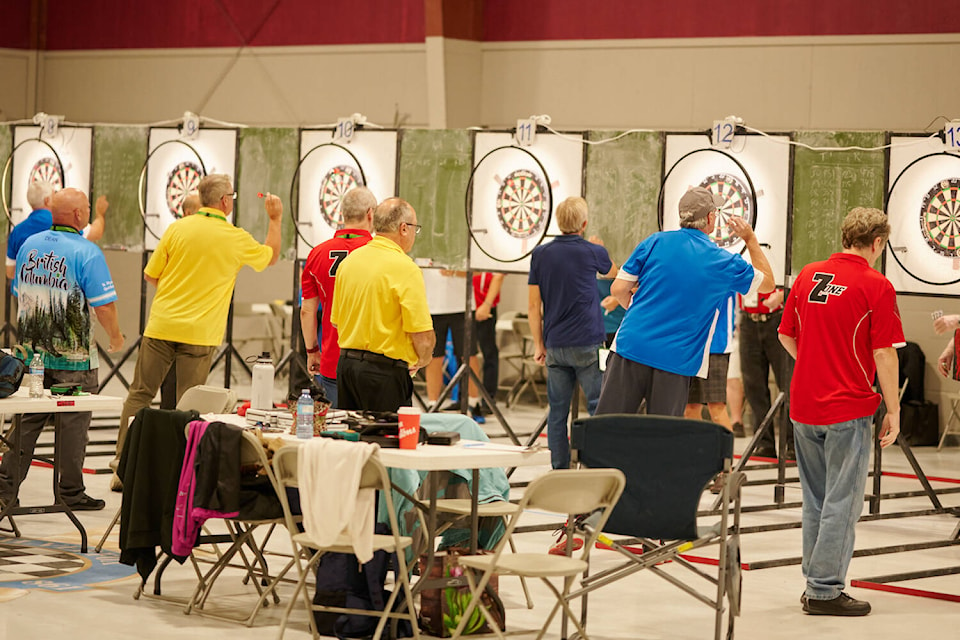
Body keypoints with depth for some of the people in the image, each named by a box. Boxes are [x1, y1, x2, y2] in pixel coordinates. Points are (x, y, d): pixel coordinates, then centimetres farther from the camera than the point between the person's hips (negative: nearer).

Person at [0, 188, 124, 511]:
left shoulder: (29, 245, 5)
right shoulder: (86, 252, -15)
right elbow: (104, 305, -16)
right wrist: (116, 336, 1)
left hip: (33, 352, 6)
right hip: (73, 357, -6)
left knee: (28, 420, 13)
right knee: (73, 422, 3)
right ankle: (72, 492, 9)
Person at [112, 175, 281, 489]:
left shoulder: (177, 229, 0)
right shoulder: (236, 239, -2)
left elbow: (150, 275, 6)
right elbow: (270, 256, 19)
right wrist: (275, 219, 30)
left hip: (161, 326, 1)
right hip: (200, 334, -1)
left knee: (139, 394, 9)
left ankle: (123, 465, 6)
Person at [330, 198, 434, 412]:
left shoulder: (349, 260, 8)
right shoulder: (404, 268, -13)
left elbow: (335, 320, 16)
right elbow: (423, 334, -16)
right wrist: (421, 360, 3)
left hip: (345, 363, 7)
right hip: (385, 371, -7)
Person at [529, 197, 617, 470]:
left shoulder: (540, 254, 3)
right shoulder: (593, 252, -4)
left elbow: (533, 305, 4)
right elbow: (613, 272, 22)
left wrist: (538, 344, 11)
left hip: (555, 345, 3)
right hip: (586, 344, -3)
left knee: (557, 411, 6)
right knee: (599, 407, 1)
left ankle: (559, 471, 7)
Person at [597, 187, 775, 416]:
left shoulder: (655, 242, 3)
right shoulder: (724, 263, 2)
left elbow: (618, 289, 3)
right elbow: (767, 282, 19)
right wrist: (751, 239, 26)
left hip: (631, 346, 1)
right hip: (676, 361, -1)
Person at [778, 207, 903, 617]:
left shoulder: (808, 276, 6)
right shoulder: (876, 287, -11)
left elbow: (786, 336, 13)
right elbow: (884, 354, -13)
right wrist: (893, 411, -6)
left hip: (803, 407, 6)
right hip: (849, 409, -6)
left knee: (816, 500, 16)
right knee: (842, 502, 1)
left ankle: (815, 583, 23)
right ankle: (825, 590, 2)